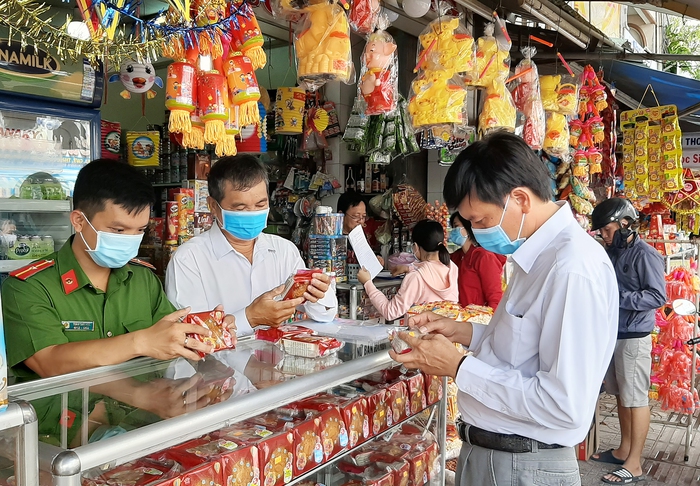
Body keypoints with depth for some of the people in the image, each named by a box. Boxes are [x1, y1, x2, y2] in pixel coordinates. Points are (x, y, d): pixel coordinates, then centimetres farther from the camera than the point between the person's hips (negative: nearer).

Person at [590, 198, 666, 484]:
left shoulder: (645, 254, -14)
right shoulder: (611, 252, 10)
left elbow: (658, 297, -20)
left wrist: (616, 298, -23)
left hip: (634, 337, -8)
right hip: (612, 333, 8)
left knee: (636, 399, 1)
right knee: (621, 395, 17)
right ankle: (624, 450, 29)